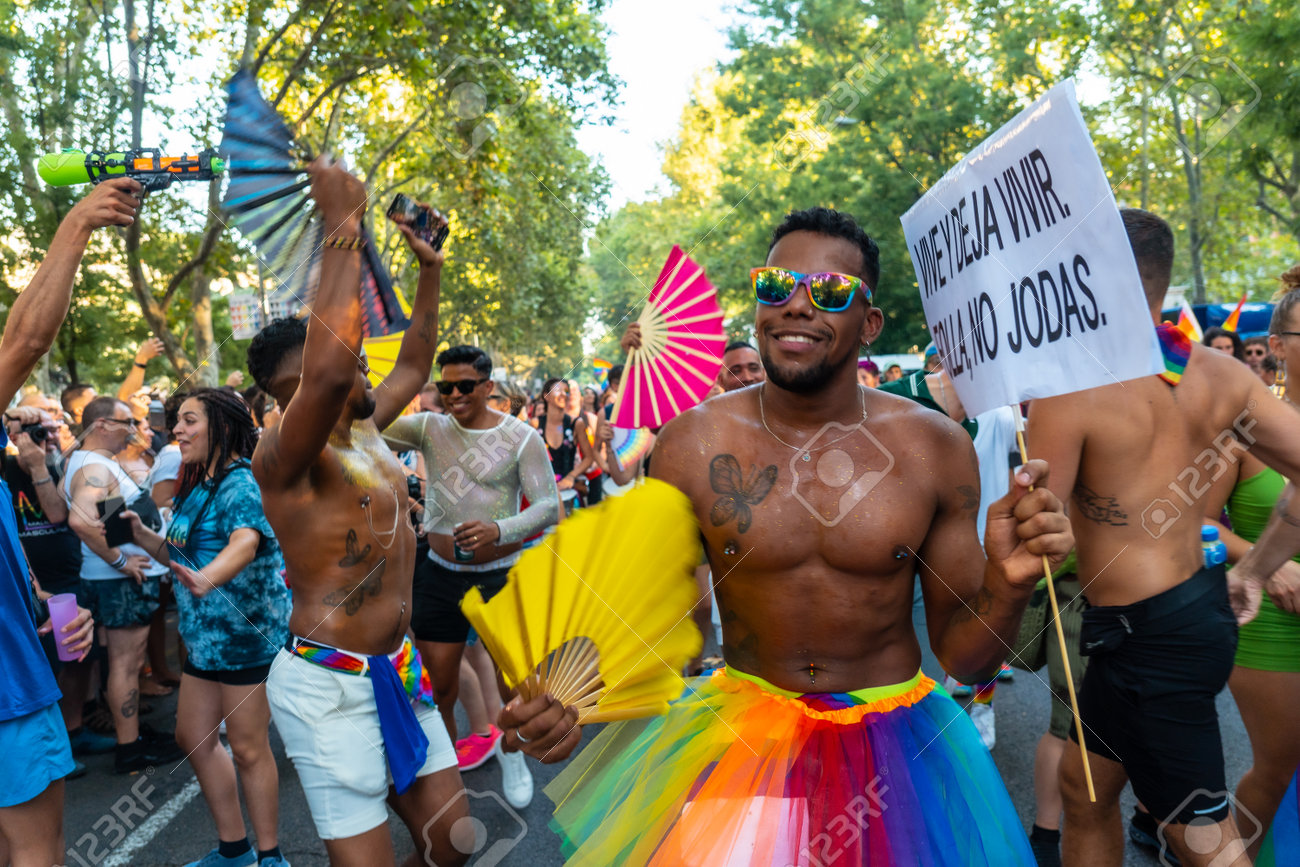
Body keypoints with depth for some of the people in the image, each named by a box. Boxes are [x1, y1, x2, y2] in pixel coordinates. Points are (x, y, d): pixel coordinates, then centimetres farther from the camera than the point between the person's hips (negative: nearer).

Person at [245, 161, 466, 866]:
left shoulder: (364, 428, 8)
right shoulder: (284, 454, -18)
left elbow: (413, 367, 25)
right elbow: (330, 372, -39)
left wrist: (430, 269, 21)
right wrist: (342, 228, -33)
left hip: (397, 669, 8)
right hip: (328, 686, -8)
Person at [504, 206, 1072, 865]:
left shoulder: (935, 449, -11)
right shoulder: (691, 444, -13)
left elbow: (964, 659, -5)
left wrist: (1008, 585, -25)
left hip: (896, 745, 1)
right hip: (740, 731, 0)